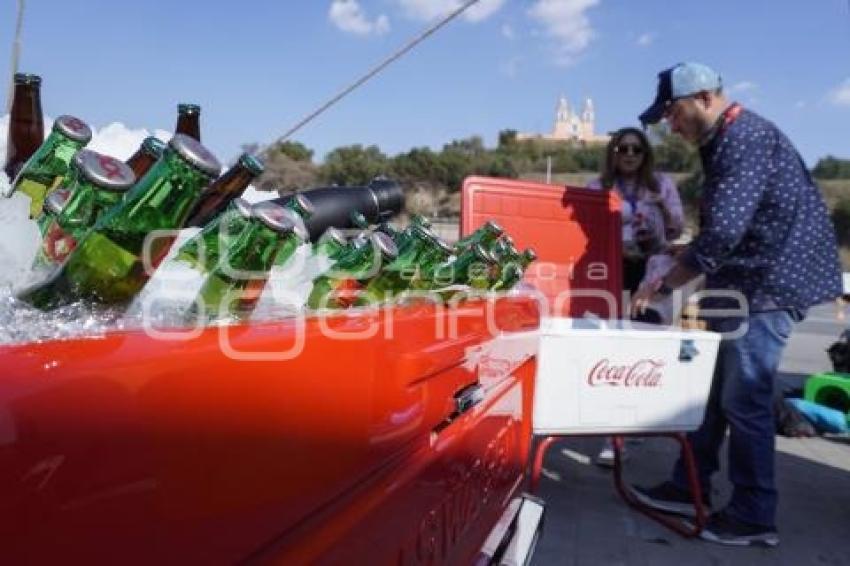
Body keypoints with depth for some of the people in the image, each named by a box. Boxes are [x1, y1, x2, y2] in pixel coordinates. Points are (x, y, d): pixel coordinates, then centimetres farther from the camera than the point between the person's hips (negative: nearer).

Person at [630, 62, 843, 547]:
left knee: (744, 401, -3)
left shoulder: (747, 137, -18)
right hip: (744, 285, 10)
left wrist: (665, 284, -16)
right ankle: (689, 488, 24)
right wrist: (680, 279, 14)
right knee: (710, 390, 13)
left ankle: (754, 518, 12)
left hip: (769, 284, -10)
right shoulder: (726, 141, 15)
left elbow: (722, 233, -26)